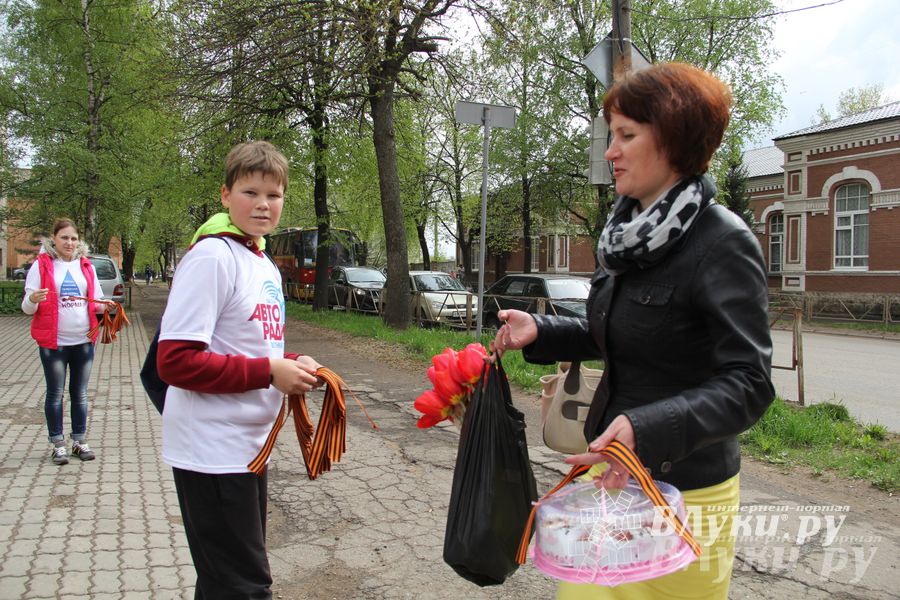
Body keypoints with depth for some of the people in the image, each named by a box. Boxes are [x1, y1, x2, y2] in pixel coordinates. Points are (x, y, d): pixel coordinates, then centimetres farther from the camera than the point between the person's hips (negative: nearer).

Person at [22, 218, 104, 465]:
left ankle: (80, 441, 19)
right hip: (53, 341, -3)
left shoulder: (86, 266, 8)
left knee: (80, 394, 10)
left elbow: (96, 302, 15)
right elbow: (27, 308, -3)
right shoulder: (41, 265, -2)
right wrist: (32, 300, -26)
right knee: (55, 394, 4)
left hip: (83, 340, 3)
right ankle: (57, 443, 13)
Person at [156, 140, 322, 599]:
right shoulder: (212, 256, -16)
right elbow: (175, 361, -22)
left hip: (247, 444, 9)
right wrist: (268, 372, -21)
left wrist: (293, 364, 1)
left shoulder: (264, 264, 12)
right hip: (212, 452, -9)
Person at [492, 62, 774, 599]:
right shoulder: (633, 232, 6)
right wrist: (540, 332, 3)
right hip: (614, 473, 8)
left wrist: (646, 429, -36)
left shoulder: (722, 242, -19)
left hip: (683, 489, -7)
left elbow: (748, 384, -22)